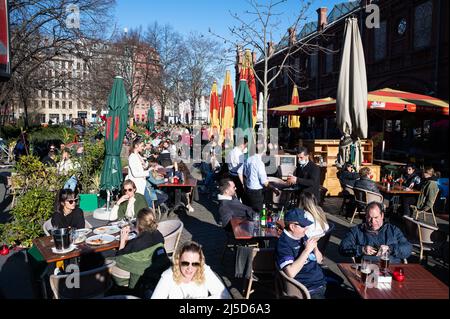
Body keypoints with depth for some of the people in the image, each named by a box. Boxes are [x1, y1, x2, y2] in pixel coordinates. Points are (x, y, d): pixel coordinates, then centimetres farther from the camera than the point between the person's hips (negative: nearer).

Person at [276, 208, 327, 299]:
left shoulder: (303, 237, 5)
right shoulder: (283, 243, -16)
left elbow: (319, 260, 14)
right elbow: (291, 273, -28)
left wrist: (315, 247, -6)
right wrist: (307, 250, -24)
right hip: (308, 289, -7)